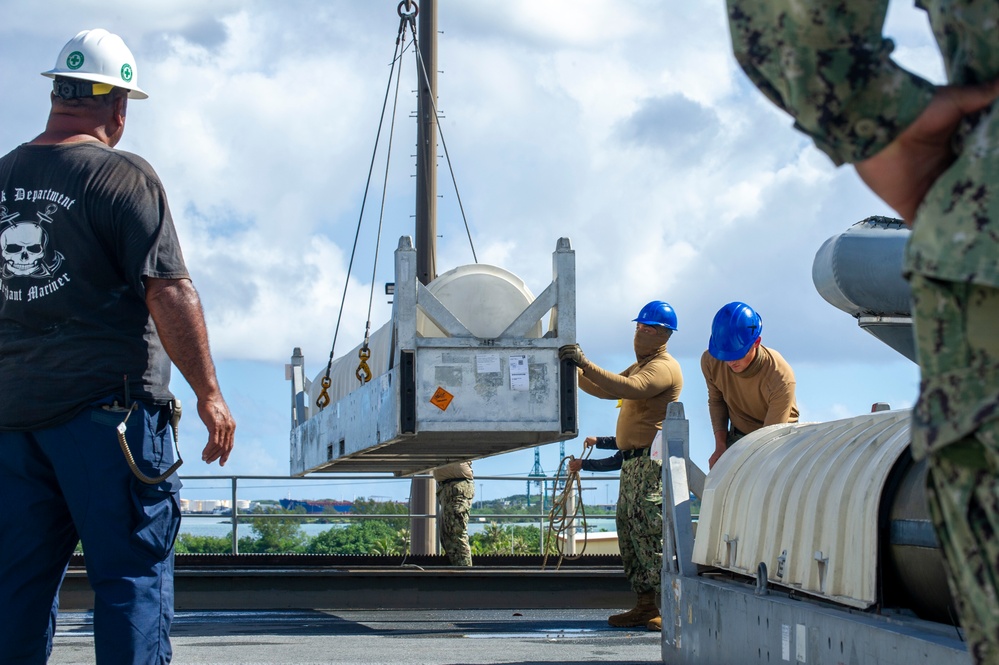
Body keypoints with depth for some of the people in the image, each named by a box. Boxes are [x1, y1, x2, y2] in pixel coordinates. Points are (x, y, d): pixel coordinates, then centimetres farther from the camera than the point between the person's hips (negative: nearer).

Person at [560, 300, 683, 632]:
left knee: (649, 530, -15)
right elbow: (605, 390, 25)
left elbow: (628, 388, -27)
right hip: (633, 461, 10)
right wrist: (574, 371, 12)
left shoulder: (663, 367, -9)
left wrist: (585, 364, -30)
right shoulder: (640, 366, 26)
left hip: (653, 459, -10)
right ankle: (645, 605, 11)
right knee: (629, 530, 8)